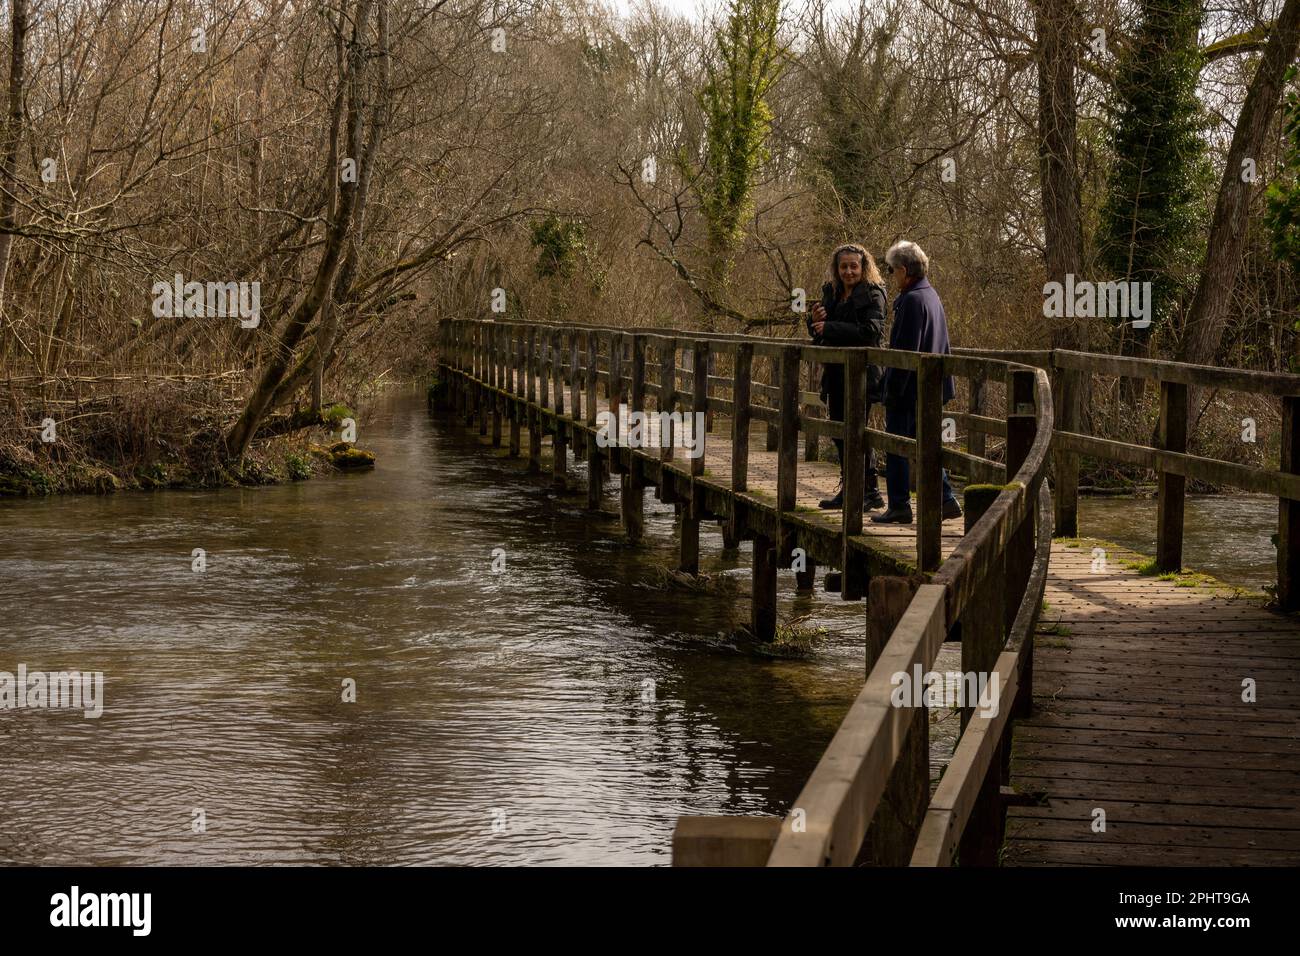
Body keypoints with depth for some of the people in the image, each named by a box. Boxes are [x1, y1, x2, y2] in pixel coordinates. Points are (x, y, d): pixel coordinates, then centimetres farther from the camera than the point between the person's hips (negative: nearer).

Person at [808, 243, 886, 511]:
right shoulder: (831, 293, 14)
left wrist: (830, 328, -20)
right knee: (839, 431, 11)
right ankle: (848, 490, 21)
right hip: (836, 373, 8)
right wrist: (816, 320, -5)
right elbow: (819, 332, 19)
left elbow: (870, 331, -21)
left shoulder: (873, 295, -8)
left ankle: (870, 491, -1)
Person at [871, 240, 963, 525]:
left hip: (907, 390, -9)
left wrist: (892, 389, -17)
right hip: (929, 388, 9)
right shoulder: (932, 296, 12)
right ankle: (946, 499, 13)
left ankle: (899, 507, 3)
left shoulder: (912, 300, -18)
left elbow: (905, 350, -21)